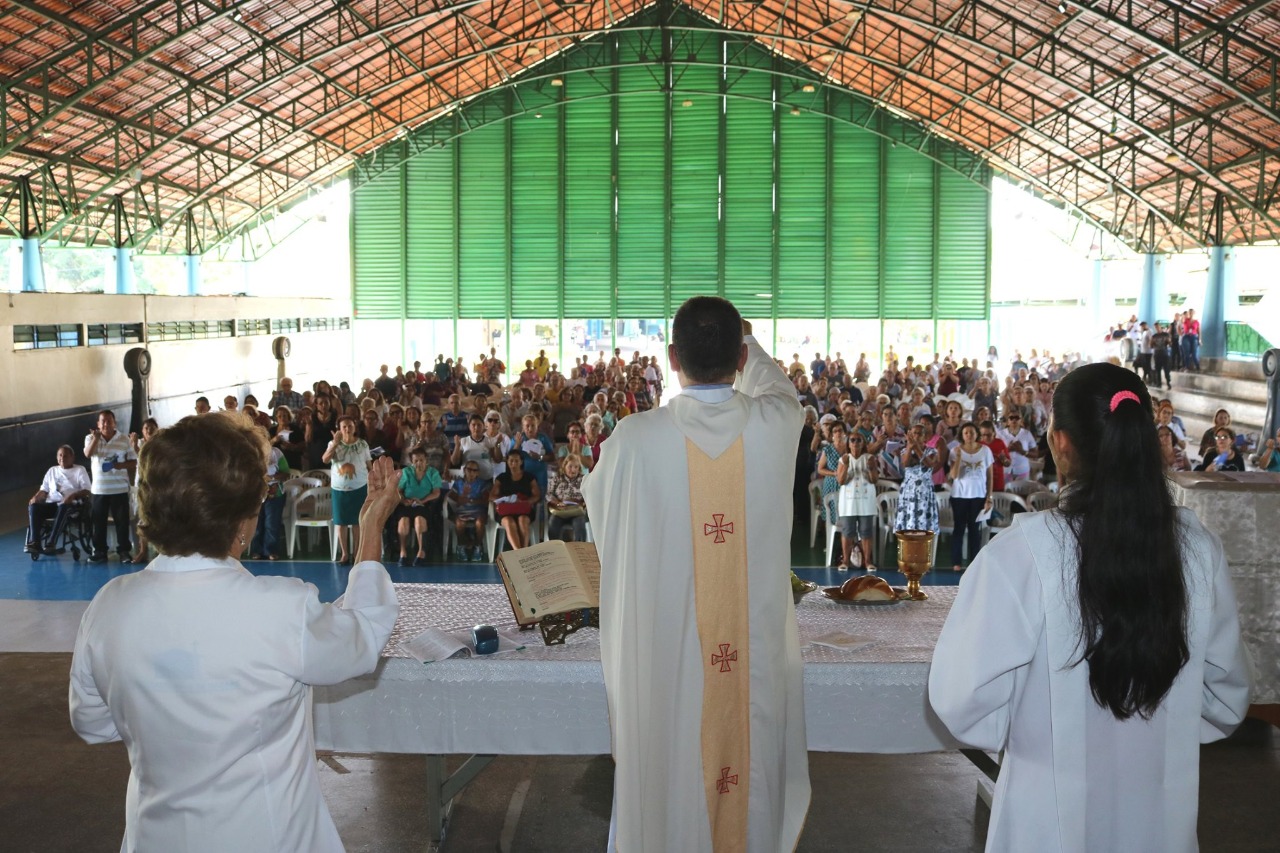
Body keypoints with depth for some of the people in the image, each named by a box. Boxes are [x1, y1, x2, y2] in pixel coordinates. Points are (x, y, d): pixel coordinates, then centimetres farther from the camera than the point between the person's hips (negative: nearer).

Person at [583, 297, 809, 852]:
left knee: (667, 783, 14)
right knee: (754, 778, 18)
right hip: (757, 654, 2)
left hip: (662, 651, -1)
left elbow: (597, 500, 7)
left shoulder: (634, 439, -15)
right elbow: (777, 386, 16)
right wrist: (746, 341, 33)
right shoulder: (776, 424, -11)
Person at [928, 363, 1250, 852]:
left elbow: (963, 697, -21)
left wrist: (1015, 735, 1)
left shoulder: (1024, 552, -24)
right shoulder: (1198, 549, -12)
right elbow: (1226, 693, 0)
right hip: (1164, 813, 3)